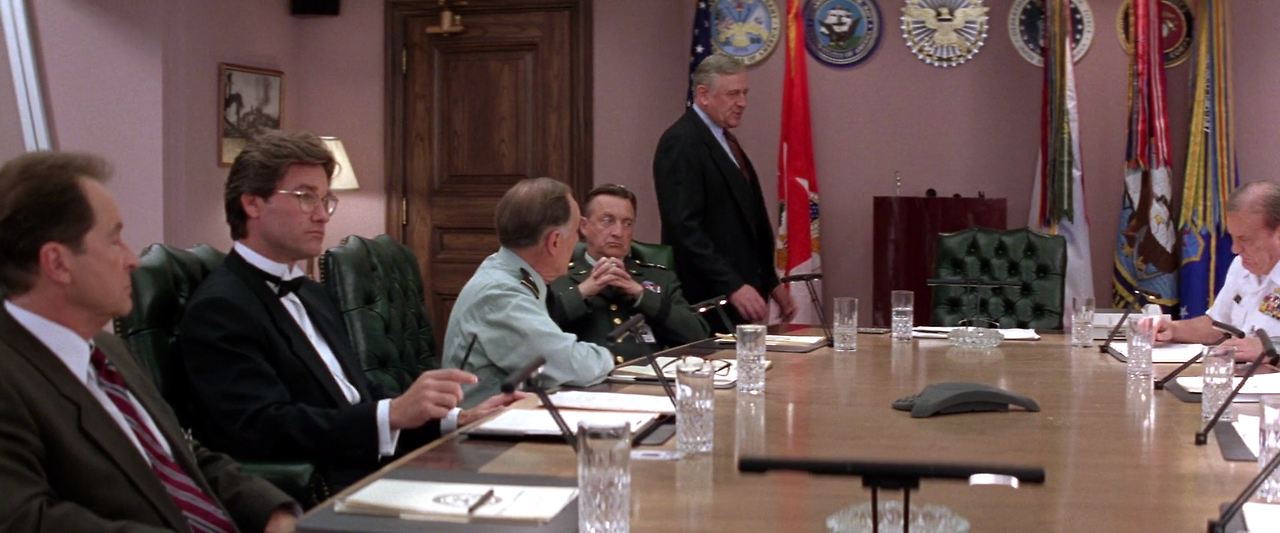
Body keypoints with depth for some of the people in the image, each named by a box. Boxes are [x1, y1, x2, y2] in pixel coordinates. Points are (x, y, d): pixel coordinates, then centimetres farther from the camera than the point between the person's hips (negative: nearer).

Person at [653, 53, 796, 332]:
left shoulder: (724, 139, 17)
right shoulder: (682, 142, -13)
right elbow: (685, 228, -21)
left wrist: (770, 282, 18)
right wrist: (733, 286, -25)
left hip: (740, 290, 9)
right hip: (708, 300, -9)